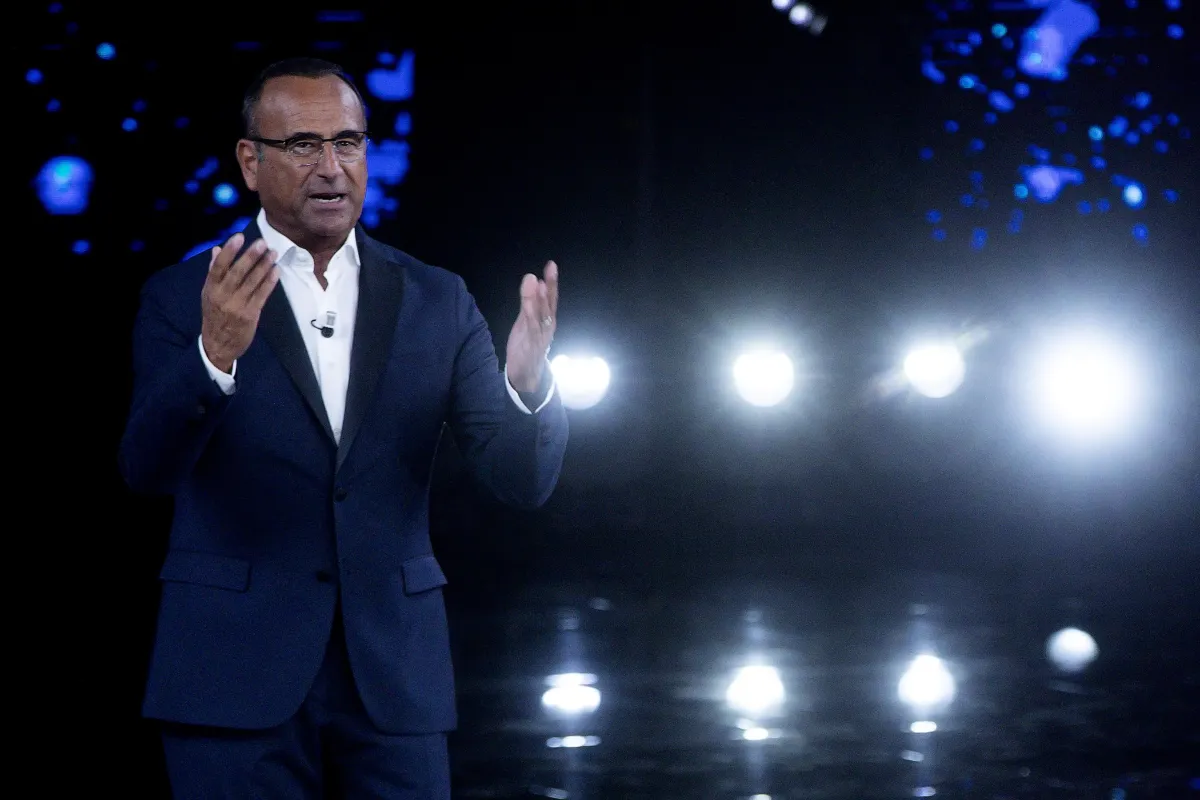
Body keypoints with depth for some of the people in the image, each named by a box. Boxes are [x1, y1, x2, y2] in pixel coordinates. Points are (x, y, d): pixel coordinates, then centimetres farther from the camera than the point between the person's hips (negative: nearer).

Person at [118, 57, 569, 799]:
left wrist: (529, 381, -20)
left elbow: (523, 479, 2)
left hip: (395, 682, 2)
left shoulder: (437, 301, 8)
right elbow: (148, 468, -12)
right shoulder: (183, 297, 1)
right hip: (238, 683, -2)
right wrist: (214, 355, -31)